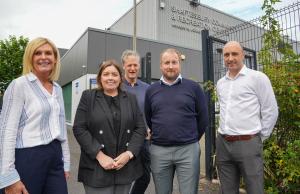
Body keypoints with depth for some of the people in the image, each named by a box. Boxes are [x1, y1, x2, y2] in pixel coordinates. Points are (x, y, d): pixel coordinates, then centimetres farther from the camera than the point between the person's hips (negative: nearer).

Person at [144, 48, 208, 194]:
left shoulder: (193, 87, -1)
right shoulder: (151, 90, 5)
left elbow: (203, 117, 4)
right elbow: (147, 119, 12)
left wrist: (192, 139, 7)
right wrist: (158, 136, 11)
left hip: (188, 149, -2)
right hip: (158, 151, 2)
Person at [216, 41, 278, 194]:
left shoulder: (258, 78, -5)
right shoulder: (220, 83, 12)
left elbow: (270, 111, -3)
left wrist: (260, 138, 0)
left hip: (248, 143, -5)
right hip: (222, 143, 6)